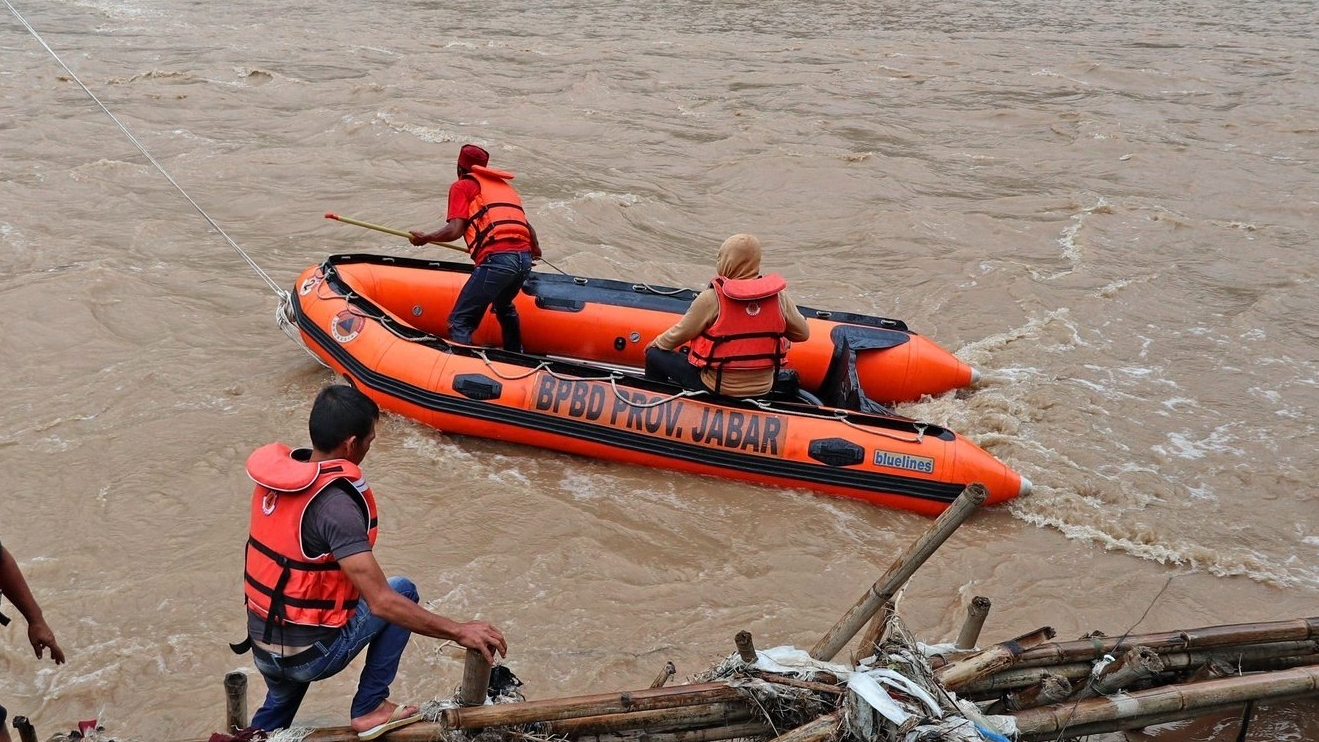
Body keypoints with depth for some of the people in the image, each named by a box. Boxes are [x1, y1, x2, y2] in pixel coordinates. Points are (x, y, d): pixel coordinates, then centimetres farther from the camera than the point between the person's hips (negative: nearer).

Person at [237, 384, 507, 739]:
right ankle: (369, 708, 10)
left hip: (261, 644, 7)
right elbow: (381, 603, -28)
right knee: (401, 590, 9)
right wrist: (459, 631, -22)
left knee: (279, 705, 38)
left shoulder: (276, 474, -2)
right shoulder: (335, 503, -26)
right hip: (307, 654, -7)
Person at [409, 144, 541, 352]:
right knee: (504, 307, 35)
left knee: (460, 322, -6)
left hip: (496, 259, -7)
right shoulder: (504, 186, 29)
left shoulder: (462, 186, 10)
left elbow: (454, 230, -3)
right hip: (524, 259, 7)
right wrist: (535, 249, 46)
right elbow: (526, 225, 27)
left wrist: (425, 238, 14)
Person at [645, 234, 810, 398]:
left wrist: (656, 344, 14)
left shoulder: (712, 298, -18)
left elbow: (680, 334, -6)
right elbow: (802, 333, 4)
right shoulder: (778, 295, -8)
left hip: (717, 389, -5)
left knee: (655, 355, 14)